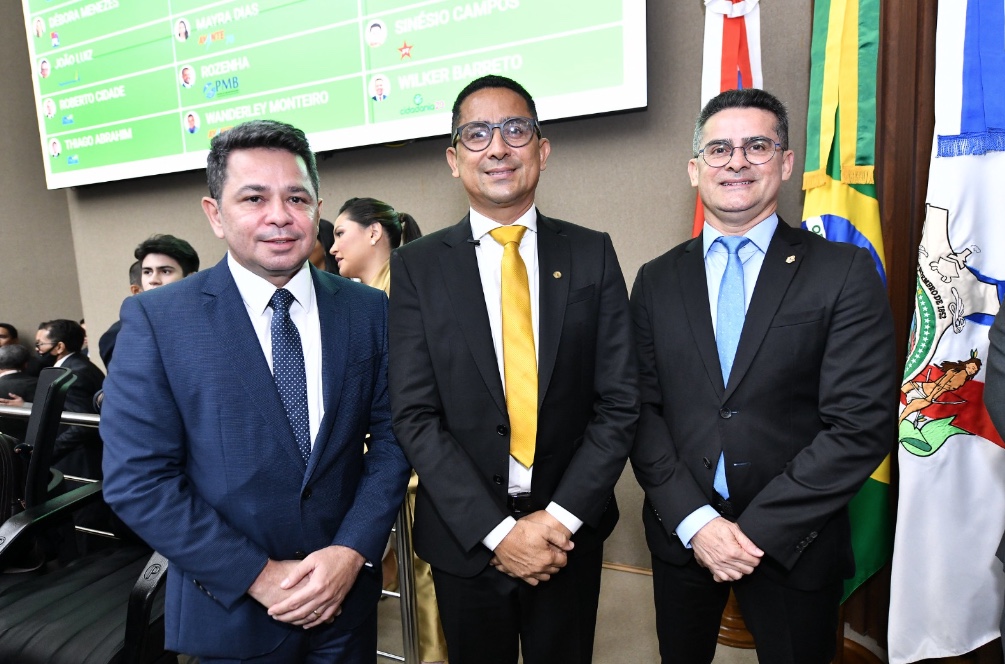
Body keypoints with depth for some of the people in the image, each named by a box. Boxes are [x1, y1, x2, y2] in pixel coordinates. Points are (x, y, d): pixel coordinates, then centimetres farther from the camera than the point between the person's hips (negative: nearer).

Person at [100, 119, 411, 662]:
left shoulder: (368, 310, -4)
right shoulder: (156, 319, -11)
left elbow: (391, 437, -2)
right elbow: (137, 479, -12)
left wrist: (354, 550, -13)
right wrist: (259, 576, -15)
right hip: (231, 607, -2)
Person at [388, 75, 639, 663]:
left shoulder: (592, 254, -3)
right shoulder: (417, 266, -5)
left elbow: (620, 403, -5)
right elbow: (415, 415, -10)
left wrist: (560, 517, -12)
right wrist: (497, 530, -15)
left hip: (570, 532, 1)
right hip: (465, 539, 0)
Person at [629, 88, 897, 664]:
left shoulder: (846, 272, -7)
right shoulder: (657, 280, 1)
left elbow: (863, 425, -12)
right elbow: (642, 411, -2)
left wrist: (760, 529, -15)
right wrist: (694, 521, -12)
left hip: (794, 543, -2)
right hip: (681, 534, 3)